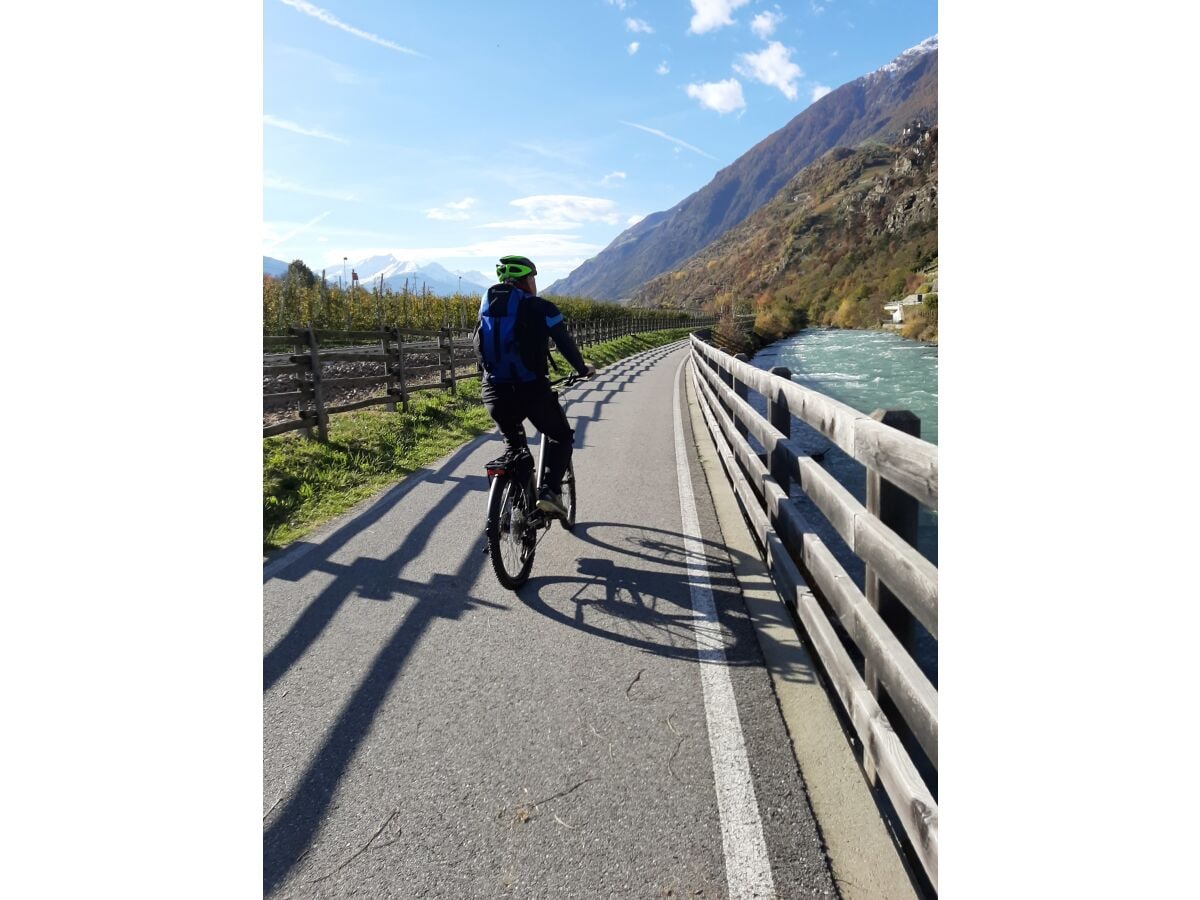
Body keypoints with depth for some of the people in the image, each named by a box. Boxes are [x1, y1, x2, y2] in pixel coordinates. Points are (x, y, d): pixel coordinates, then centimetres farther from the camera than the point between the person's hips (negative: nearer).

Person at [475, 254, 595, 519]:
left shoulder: (487, 306, 13)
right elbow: (565, 344, 4)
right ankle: (549, 491, -2)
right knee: (561, 437, 19)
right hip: (531, 390, -4)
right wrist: (583, 369, 22)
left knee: (513, 442, 30)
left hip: (494, 392, 5)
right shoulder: (540, 308, -2)